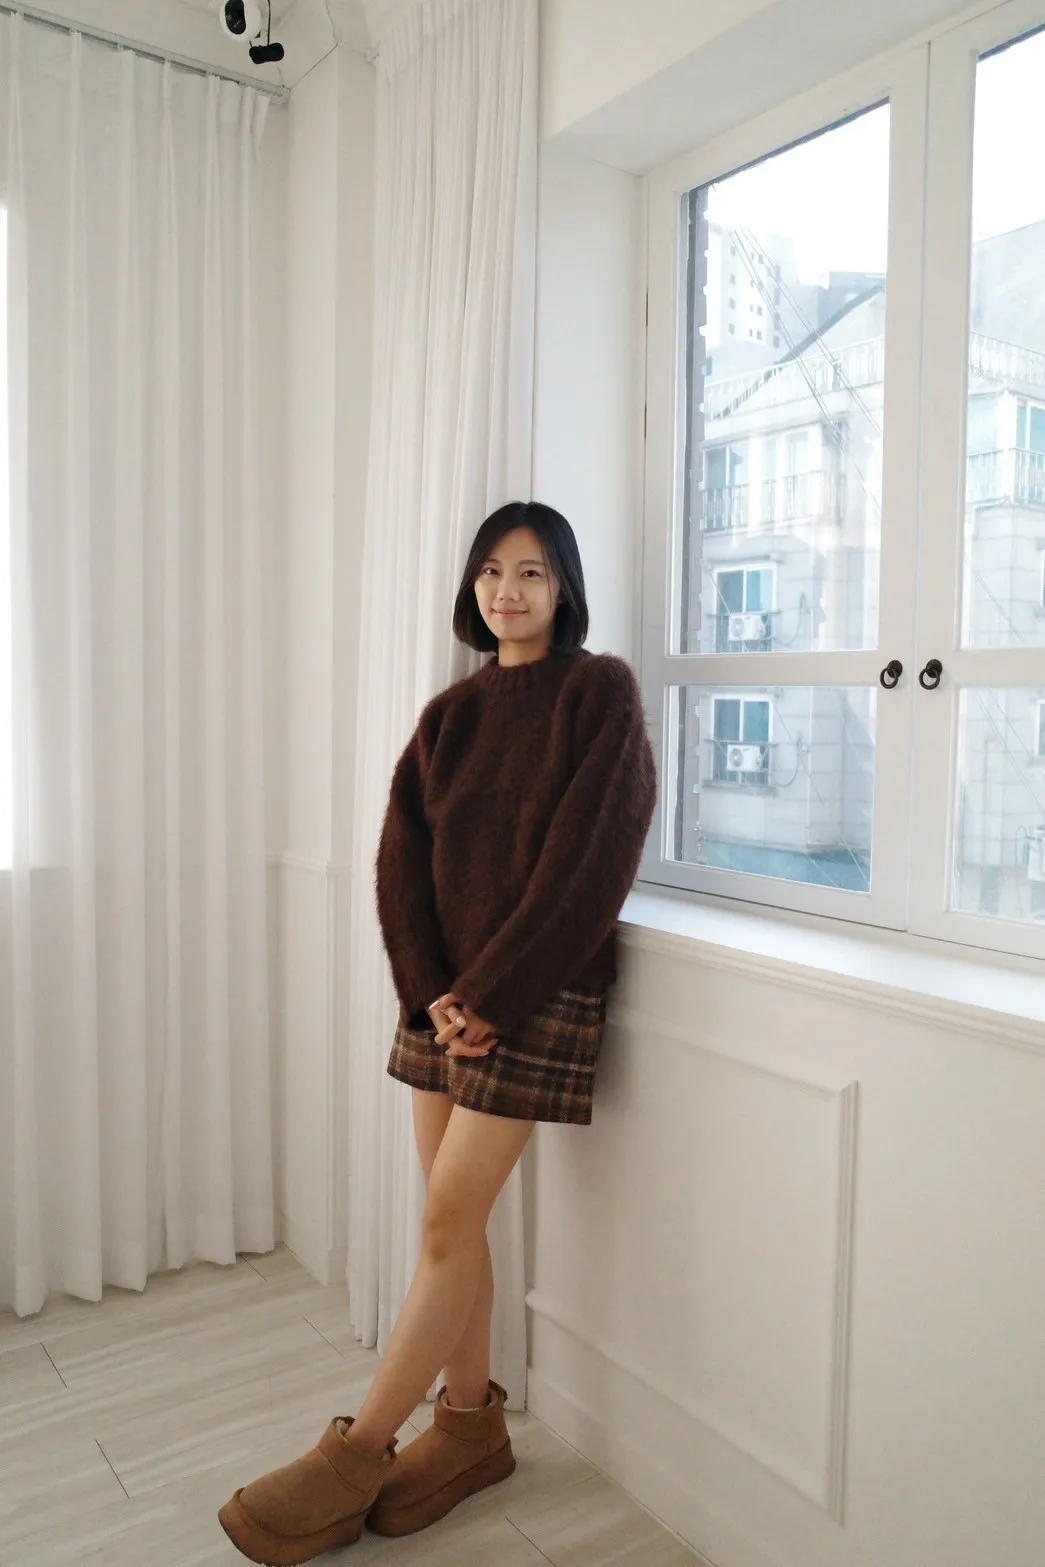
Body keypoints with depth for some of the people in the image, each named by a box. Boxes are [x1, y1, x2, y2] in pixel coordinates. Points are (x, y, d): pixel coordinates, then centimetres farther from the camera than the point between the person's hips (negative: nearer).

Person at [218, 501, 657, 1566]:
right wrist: (431, 990, -8)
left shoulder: (600, 692, -6)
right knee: (453, 1216, 10)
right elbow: (401, 857, 5)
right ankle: (471, 1424, 28)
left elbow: (586, 857, -14)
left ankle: (353, 1456, 15)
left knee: (448, 1222, -1)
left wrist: (491, 994, -15)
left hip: (537, 997, -5)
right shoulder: (452, 712, 11)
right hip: (443, 994, 6)